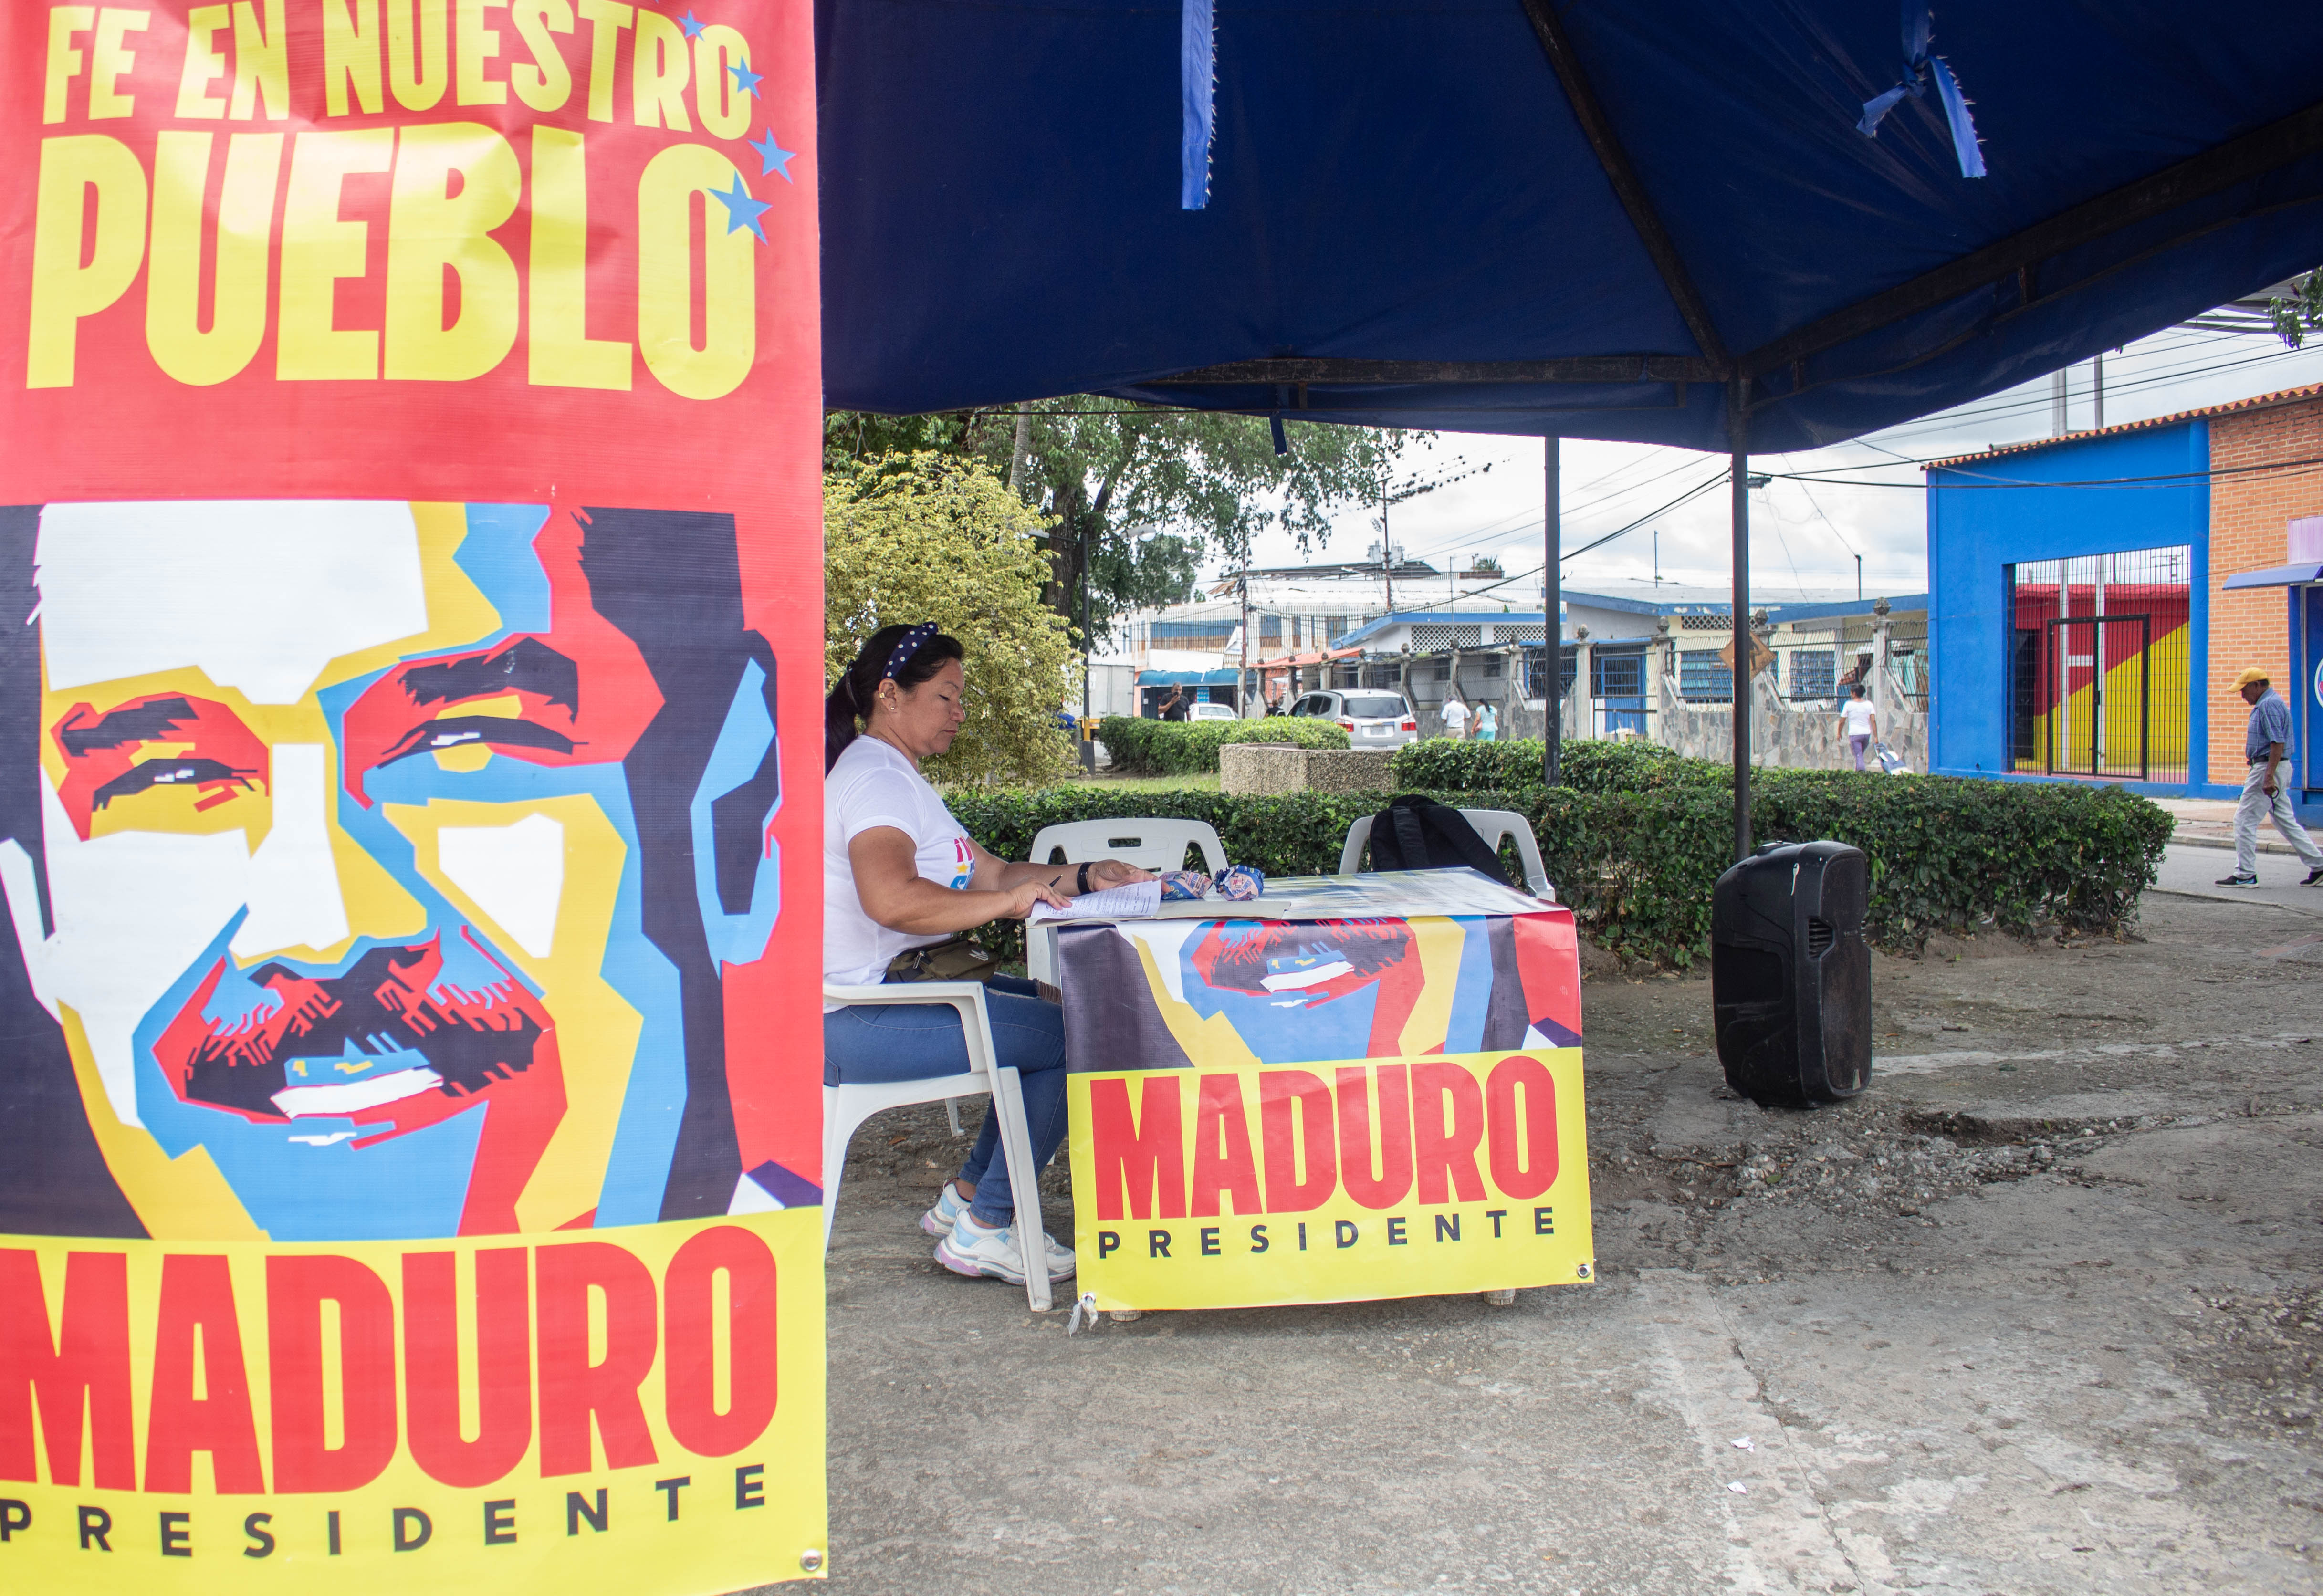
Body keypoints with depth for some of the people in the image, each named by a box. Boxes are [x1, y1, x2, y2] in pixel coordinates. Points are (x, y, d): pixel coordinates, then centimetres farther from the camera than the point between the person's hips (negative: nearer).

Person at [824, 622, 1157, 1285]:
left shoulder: (895, 777, 21)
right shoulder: (875, 777, -14)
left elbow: (991, 873, 19)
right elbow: (892, 899, -33)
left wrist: (1084, 878, 6)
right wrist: (1006, 901, -26)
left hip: (898, 989, 11)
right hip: (858, 1023, -11)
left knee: (1057, 1011, 17)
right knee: (1070, 1040, -14)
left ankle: (967, 1197, 19)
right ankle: (984, 1230, -3)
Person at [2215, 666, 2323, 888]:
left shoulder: (2269, 705, -16)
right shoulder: (2270, 703, 18)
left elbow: (2278, 742, -23)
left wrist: (2269, 776, -27)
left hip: (2267, 768, -11)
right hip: (2272, 769, 11)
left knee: (2245, 820, -6)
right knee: (2285, 821, 14)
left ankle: (2245, 875, -2)